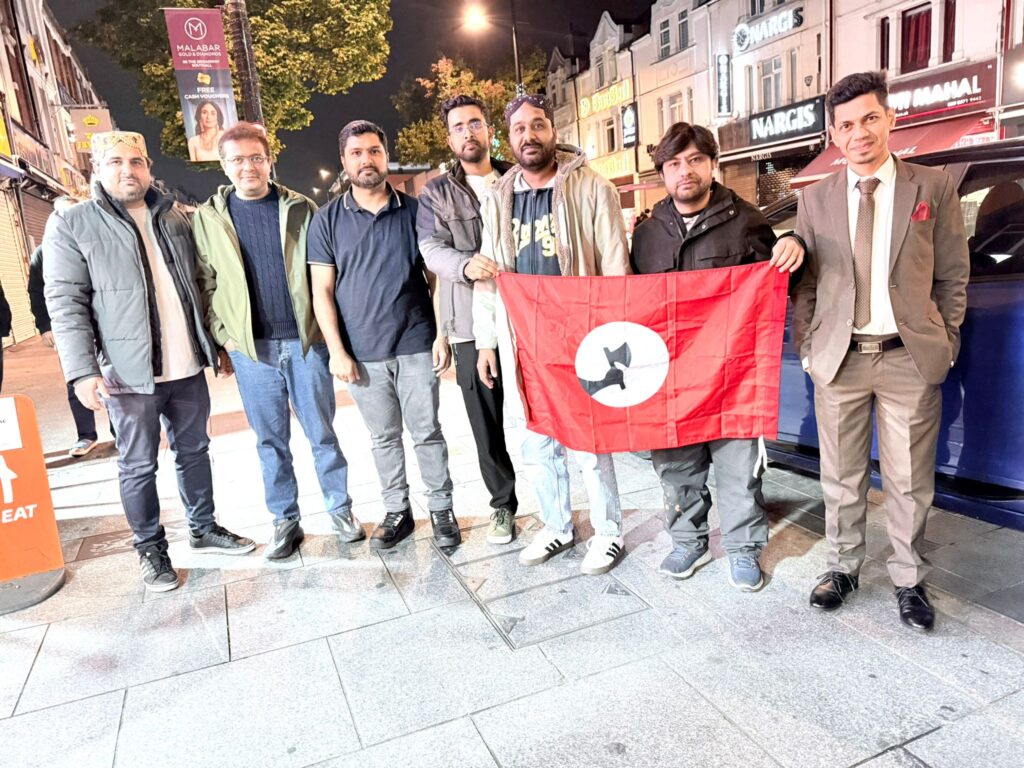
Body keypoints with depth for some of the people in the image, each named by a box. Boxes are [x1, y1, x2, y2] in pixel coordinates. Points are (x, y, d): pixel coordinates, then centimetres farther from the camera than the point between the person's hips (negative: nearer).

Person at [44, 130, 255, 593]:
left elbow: (199, 287, 14)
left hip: (187, 366, 4)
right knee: (138, 467, 7)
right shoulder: (70, 225, -3)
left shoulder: (174, 218, 10)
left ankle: (204, 529, 32)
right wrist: (83, 371, -16)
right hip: (128, 373, -4)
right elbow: (66, 304, -8)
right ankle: (150, 549, 23)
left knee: (194, 452, 15)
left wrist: (218, 343, 13)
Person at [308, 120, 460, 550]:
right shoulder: (327, 221, 3)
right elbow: (322, 291, 1)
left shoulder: (414, 211, 4)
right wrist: (337, 351, -6)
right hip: (362, 354, 1)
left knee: (427, 432, 6)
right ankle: (397, 512, 27)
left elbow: (435, 279, 5)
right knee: (383, 437, 12)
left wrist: (442, 334, -4)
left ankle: (441, 509, 21)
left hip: (417, 347, -1)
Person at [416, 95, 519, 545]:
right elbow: (432, 249, -5)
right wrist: (467, 265, -28)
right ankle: (503, 504, 24)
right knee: (486, 422, 6)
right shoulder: (436, 194, 9)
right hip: (472, 325, 0)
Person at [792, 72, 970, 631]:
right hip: (839, 359, 1)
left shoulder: (934, 187, 3)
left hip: (911, 359, -1)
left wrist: (945, 344, 3)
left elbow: (952, 276, 7)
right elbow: (805, 284, 8)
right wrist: (807, 349, 3)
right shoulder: (816, 199, 6)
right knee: (841, 478, 11)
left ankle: (909, 580, 26)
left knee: (909, 481, 7)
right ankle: (842, 567, 29)